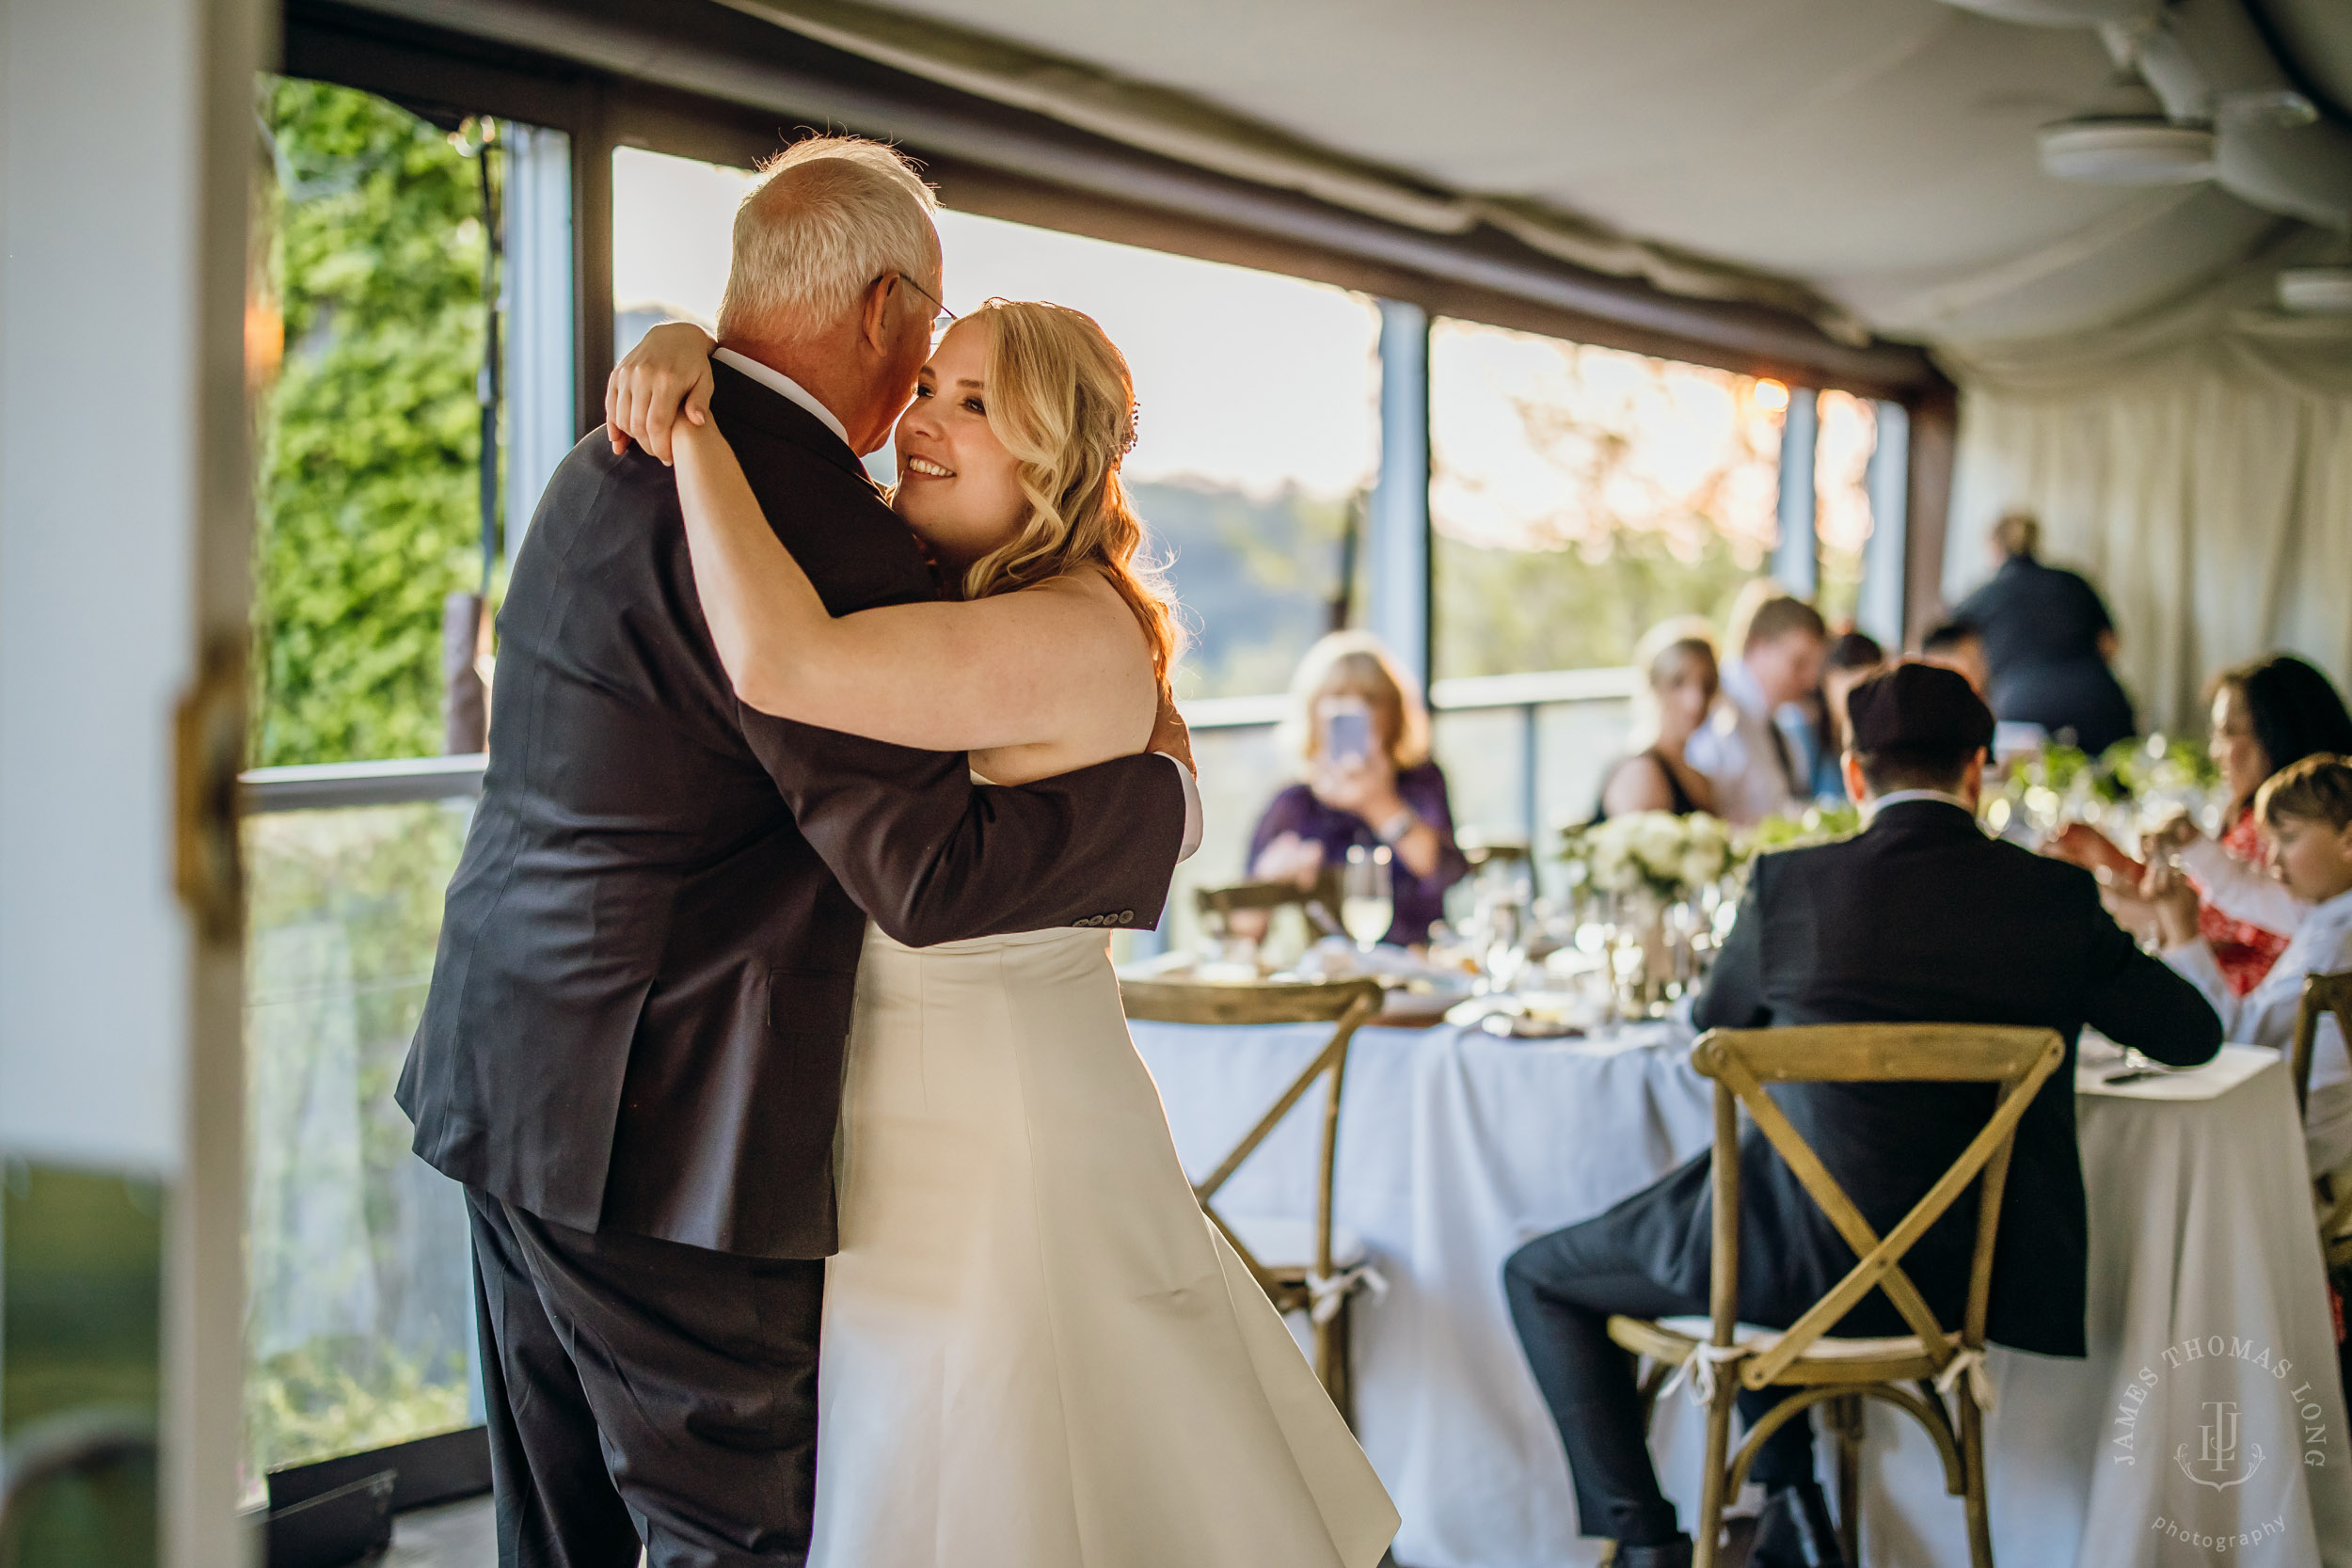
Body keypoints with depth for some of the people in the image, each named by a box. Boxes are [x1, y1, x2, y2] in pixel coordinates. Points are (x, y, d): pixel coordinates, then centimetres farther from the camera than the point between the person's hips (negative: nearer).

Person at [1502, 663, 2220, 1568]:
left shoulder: (1790, 883, -9)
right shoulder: (2056, 896, -5)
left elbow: (1717, 1018, 11)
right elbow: (2193, 1035, 9)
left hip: (1806, 1258, -4)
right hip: (1966, 1276, 5)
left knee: (1540, 1278, 19)